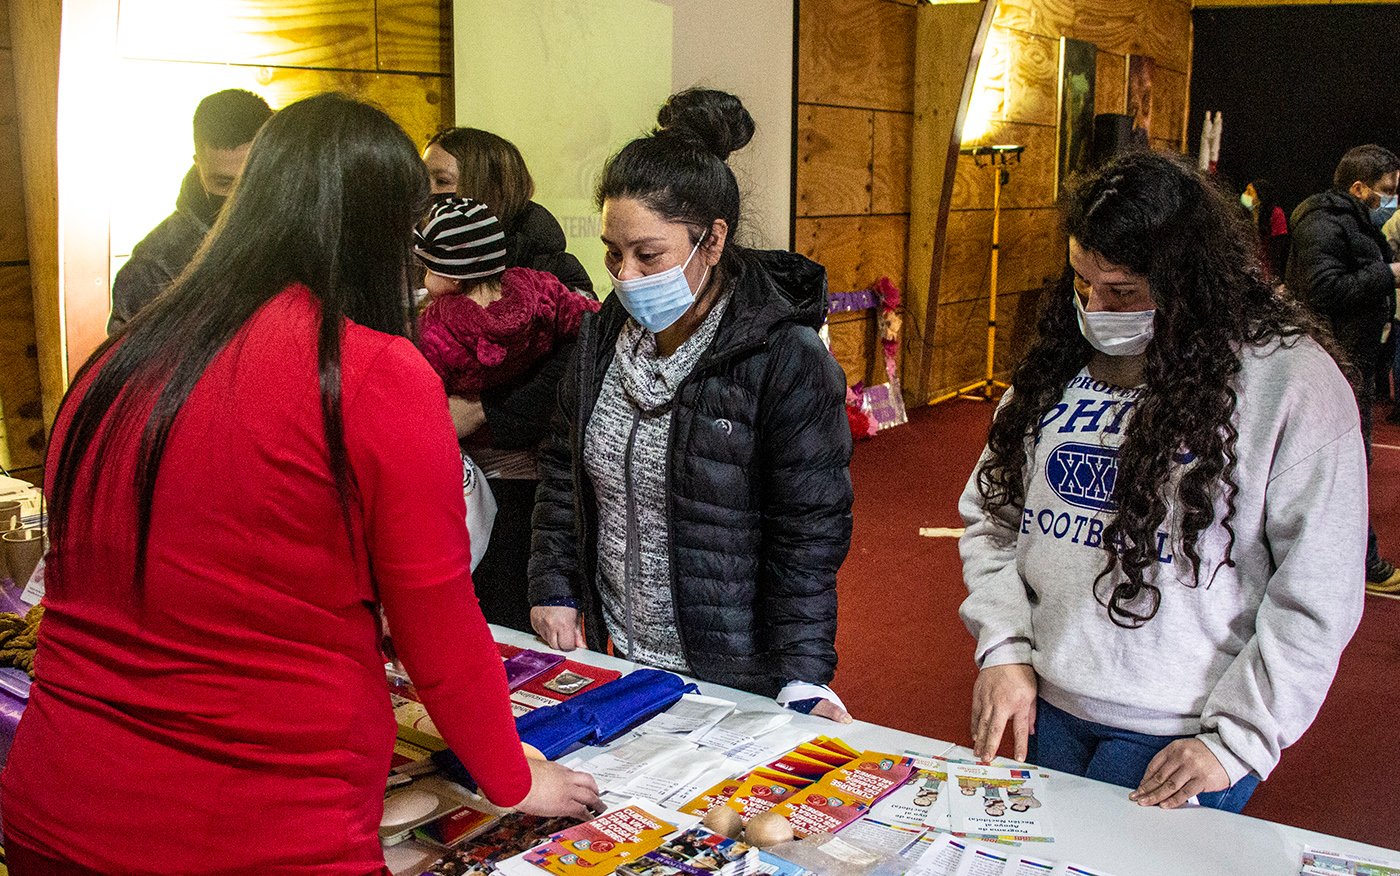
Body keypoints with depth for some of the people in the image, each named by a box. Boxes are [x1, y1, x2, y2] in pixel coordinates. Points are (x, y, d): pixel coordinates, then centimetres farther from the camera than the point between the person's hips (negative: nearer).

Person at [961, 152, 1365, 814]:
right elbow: (990, 514, 7)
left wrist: (1236, 739, -15)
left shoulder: (1294, 381, -13)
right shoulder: (1061, 360, 2)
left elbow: (1316, 598, -13)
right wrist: (1003, 648, -4)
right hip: (1043, 705, 5)